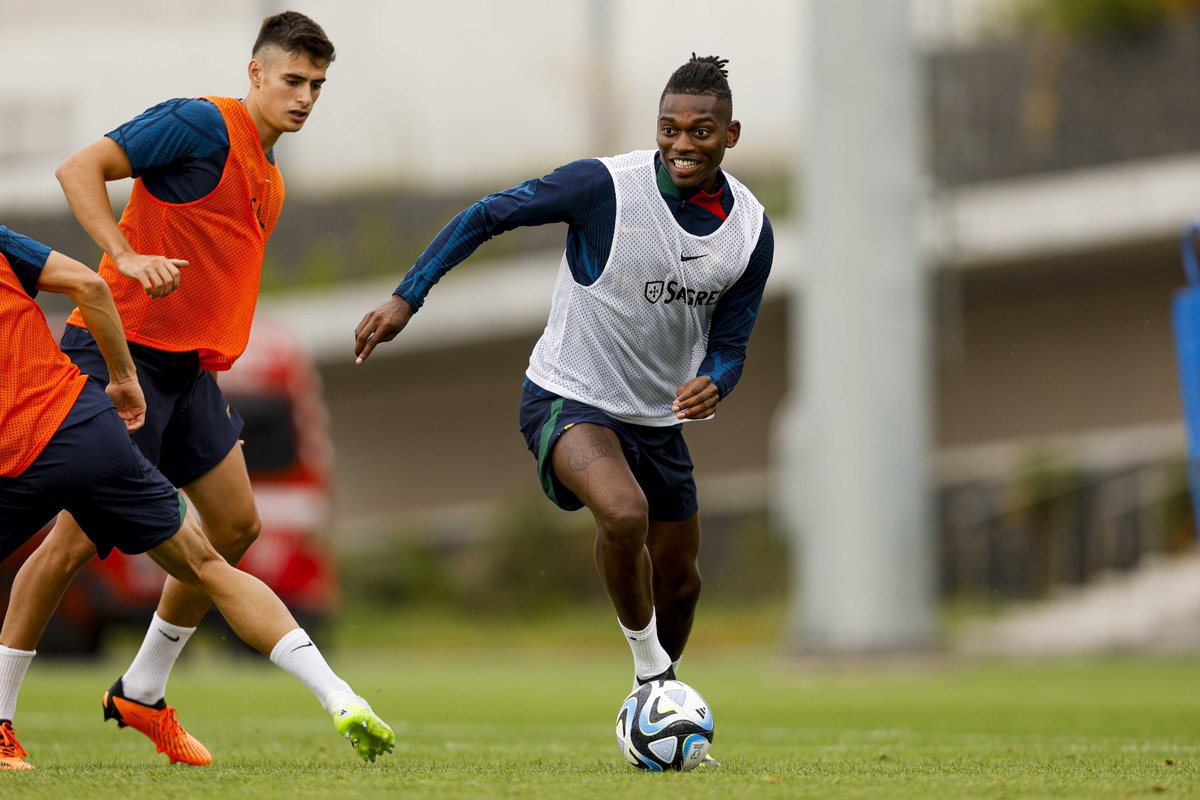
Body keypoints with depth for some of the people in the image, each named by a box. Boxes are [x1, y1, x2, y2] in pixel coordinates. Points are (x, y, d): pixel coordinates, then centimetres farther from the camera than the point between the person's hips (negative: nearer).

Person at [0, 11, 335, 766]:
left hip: (190, 365, 9)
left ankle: (143, 692, 18)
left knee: (236, 526, 7)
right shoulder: (200, 125, -11)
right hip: (123, 350, -9)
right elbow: (80, 169, -17)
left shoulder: (270, 179, 17)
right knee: (79, 536, -9)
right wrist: (127, 256, -28)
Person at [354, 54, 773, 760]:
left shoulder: (751, 231, -6)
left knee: (679, 581, 15)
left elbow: (729, 345, 2)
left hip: (658, 417, 6)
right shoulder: (605, 186, -21)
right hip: (568, 401, -6)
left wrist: (712, 384, -22)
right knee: (624, 514, -33)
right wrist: (407, 298, -17)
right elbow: (488, 217, -12)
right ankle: (652, 672, -11)